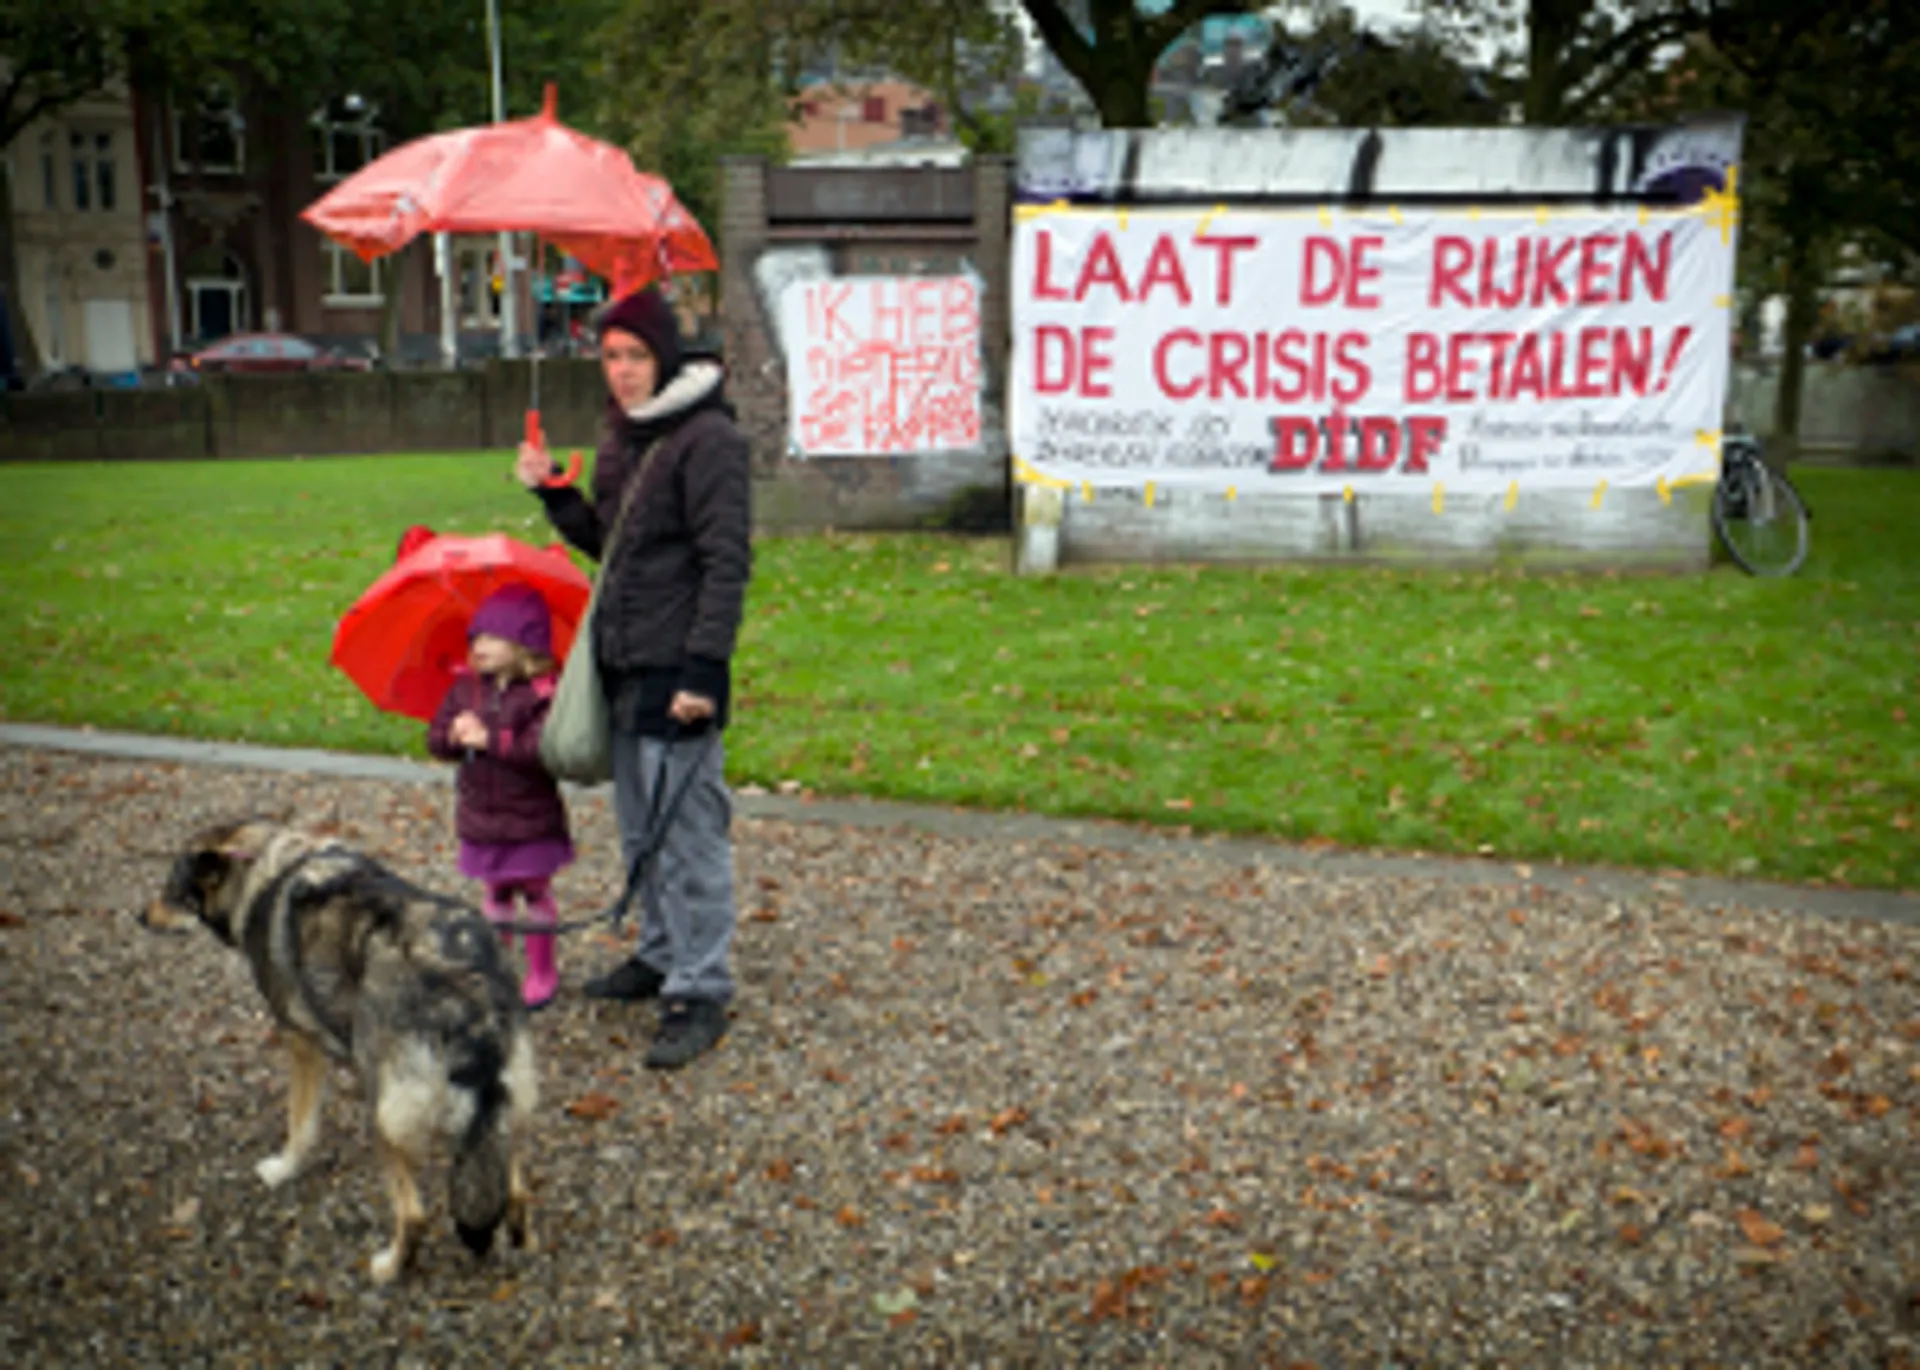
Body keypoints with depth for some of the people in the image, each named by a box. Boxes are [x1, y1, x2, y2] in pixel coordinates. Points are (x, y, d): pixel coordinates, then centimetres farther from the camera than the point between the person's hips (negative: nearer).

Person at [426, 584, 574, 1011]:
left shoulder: (543, 695, -15)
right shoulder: (465, 688, 4)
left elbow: (544, 748, -26)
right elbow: (435, 737, 6)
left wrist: (491, 740, -26)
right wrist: (453, 736, -17)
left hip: (531, 819, -5)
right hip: (481, 817, 5)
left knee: (535, 894, 9)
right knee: (495, 894, 15)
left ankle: (541, 972, 21)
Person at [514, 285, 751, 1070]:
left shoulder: (708, 437, -13)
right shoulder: (621, 437, 15)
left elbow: (726, 563, -17)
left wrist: (702, 670, -22)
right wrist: (554, 494, 6)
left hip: (675, 672, -9)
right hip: (622, 666, 9)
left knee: (687, 833, -4)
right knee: (639, 829, 19)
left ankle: (699, 991, 5)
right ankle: (660, 953, 34)